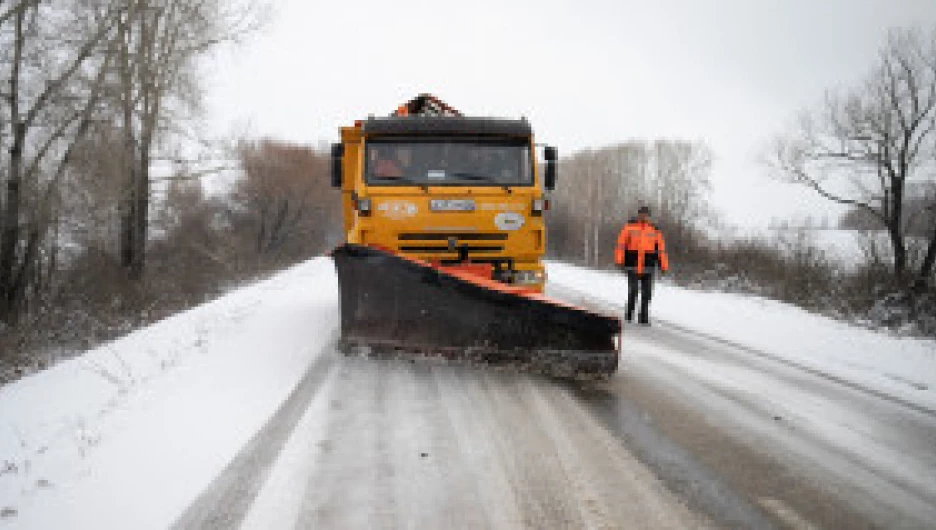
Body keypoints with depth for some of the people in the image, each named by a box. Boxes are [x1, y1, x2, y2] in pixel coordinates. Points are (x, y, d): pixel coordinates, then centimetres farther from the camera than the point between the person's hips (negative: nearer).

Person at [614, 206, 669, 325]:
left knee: (646, 294, 1)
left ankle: (644, 318, 11)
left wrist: (664, 266, 6)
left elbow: (661, 248, 10)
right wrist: (619, 260, -9)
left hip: (648, 267, 2)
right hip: (632, 266, -2)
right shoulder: (629, 226, 2)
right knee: (633, 291, -8)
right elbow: (621, 243, -1)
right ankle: (629, 314, 11)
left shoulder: (655, 230, 7)